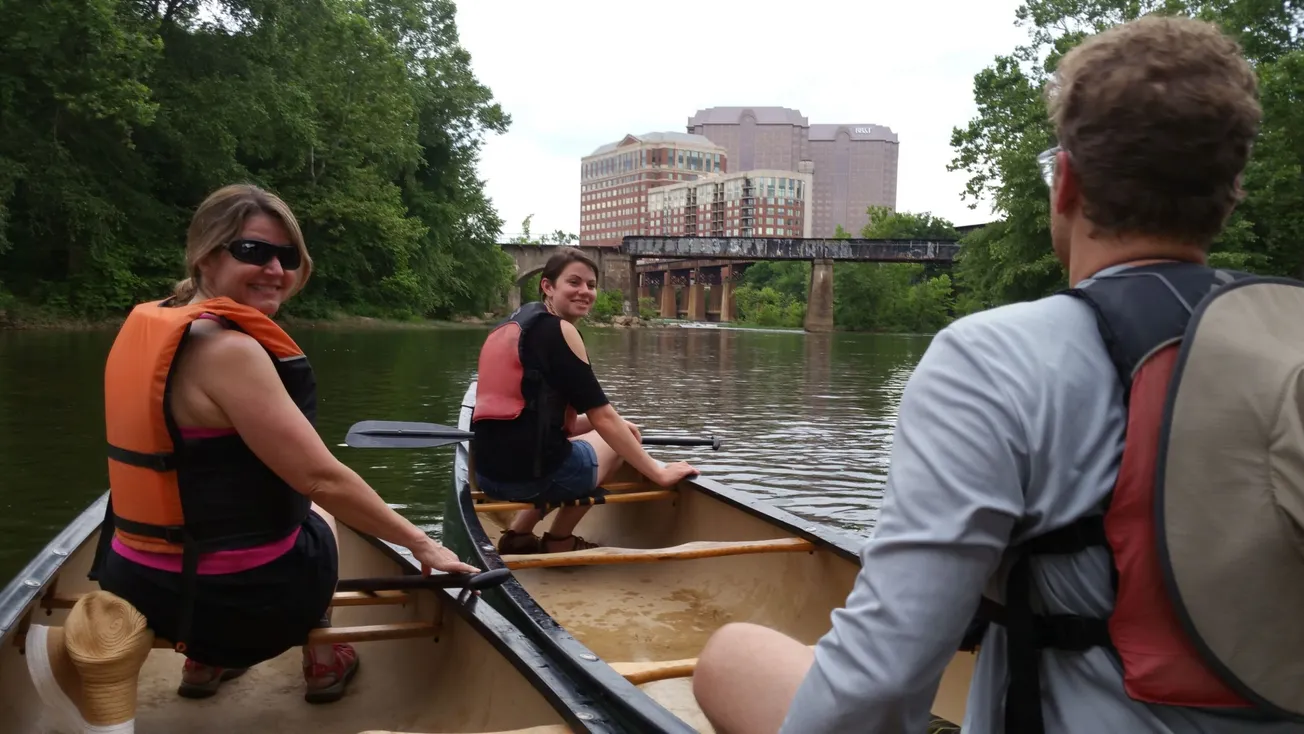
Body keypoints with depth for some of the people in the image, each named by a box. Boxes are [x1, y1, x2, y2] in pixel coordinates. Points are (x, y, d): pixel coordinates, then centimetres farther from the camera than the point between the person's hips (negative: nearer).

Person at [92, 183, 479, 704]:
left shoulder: (145, 326, 3)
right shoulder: (228, 349, -23)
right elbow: (321, 479, -23)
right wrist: (420, 543, -13)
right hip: (242, 599, -7)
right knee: (320, 508, 25)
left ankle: (207, 657, 36)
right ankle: (322, 659, 33)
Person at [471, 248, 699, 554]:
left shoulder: (511, 326, 18)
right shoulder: (557, 329, -9)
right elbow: (602, 417, -12)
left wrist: (612, 423, 16)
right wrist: (658, 472, -5)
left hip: (489, 470, 8)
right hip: (532, 470, -8)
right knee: (620, 441, 18)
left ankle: (519, 534, 22)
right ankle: (558, 540, 18)